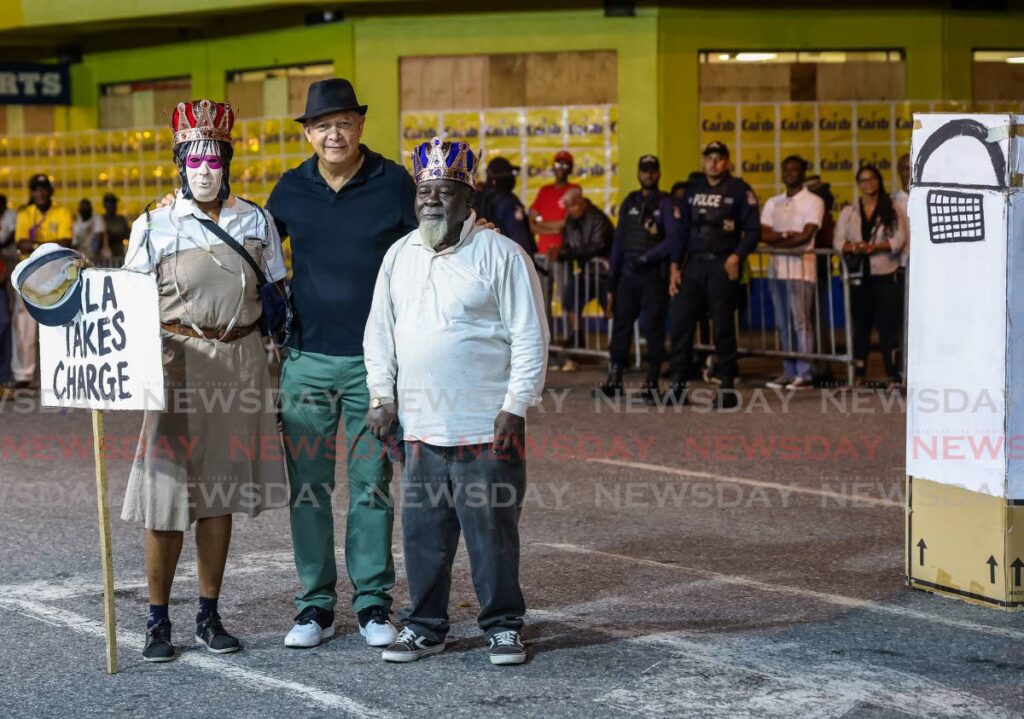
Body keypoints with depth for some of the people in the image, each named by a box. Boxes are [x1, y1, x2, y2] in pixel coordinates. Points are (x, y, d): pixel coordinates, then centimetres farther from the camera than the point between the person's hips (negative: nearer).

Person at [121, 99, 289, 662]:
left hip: (241, 363, 3)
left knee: (220, 493, 9)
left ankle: (209, 616, 19)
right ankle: (158, 621, 9)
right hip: (180, 364, -3)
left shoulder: (256, 221, 6)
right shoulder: (154, 227, -1)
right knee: (170, 493, -3)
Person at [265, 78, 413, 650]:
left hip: (374, 360, -2)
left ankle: (373, 602, 12)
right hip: (307, 358, 2)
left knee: (372, 485, 3)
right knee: (308, 487, 4)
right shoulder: (292, 189, 5)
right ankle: (316, 604, 12)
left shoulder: (394, 183, -1)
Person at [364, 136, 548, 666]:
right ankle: (425, 626, 21)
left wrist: (515, 406, -11)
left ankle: (503, 627, 15)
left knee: (493, 531, 2)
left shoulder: (499, 255, -5)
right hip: (420, 427, 5)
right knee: (423, 532, 8)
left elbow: (530, 337, -6)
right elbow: (380, 330, 19)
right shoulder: (400, 254, 12)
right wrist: (382, 395, 11)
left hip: (487, 428, -5)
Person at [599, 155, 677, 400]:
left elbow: (673, 239, -11)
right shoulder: (629, 203, 14)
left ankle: (652, 381, 2)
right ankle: (614, 378, 5)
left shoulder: (665, 204, 0)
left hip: (654, 274, -4)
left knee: (653, 326, -3)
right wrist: (612, 277, 9)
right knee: (621, 324, 2)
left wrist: (645, 258, -16)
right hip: (627, 272, 4)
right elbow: (618, 240, 14)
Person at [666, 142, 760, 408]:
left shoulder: (739, 190, 0)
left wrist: (737, 256, -19)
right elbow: (683, 231, 15)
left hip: (723, 266, -5)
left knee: (723, 328, -2)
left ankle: (727, 389, 6)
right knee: (680, 323, -1)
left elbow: (753, 230, -4)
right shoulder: (694, 190, 14)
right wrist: (675, 266, 8)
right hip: (693, 264, 5)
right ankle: (678, 386, 6)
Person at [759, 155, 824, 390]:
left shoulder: (813, 202, 1)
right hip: (776, 268, 6)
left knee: (801, 322, -8)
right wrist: (786, 235, -10)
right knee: (783, 324, 6)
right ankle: (789, 373, 9)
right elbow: (763, 234, 5)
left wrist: (776, 241, -4)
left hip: (801, 268, -6)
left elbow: (805, 236, -10)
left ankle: (805, 375, -7)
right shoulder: (773, 203, 17)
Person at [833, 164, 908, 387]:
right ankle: (858, 373, 12)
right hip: (858, 275, 3)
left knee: (888, 326, -7)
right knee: (860, 325, 7)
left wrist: (875, 247, -19)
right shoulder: (848, 212, 13)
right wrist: (853, 247, -16)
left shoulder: (893, 210, 6)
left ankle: (894, 375, -7)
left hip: (886, 275, -3)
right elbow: (838, 241, 5)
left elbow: (899, 240, -3)